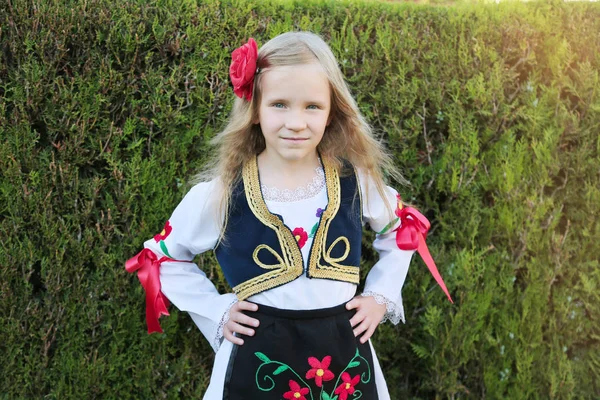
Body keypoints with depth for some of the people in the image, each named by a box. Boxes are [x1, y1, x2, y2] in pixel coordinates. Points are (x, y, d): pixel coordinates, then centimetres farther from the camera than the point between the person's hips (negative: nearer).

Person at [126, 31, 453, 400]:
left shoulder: (357, 180, -4)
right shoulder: (219, 194, -10)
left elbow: (402, 231, 16)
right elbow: (161, 257, 6)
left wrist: (381, 297, 5)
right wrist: (216, 311, -2)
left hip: (345, 358, 2)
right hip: (258, 365, -2)